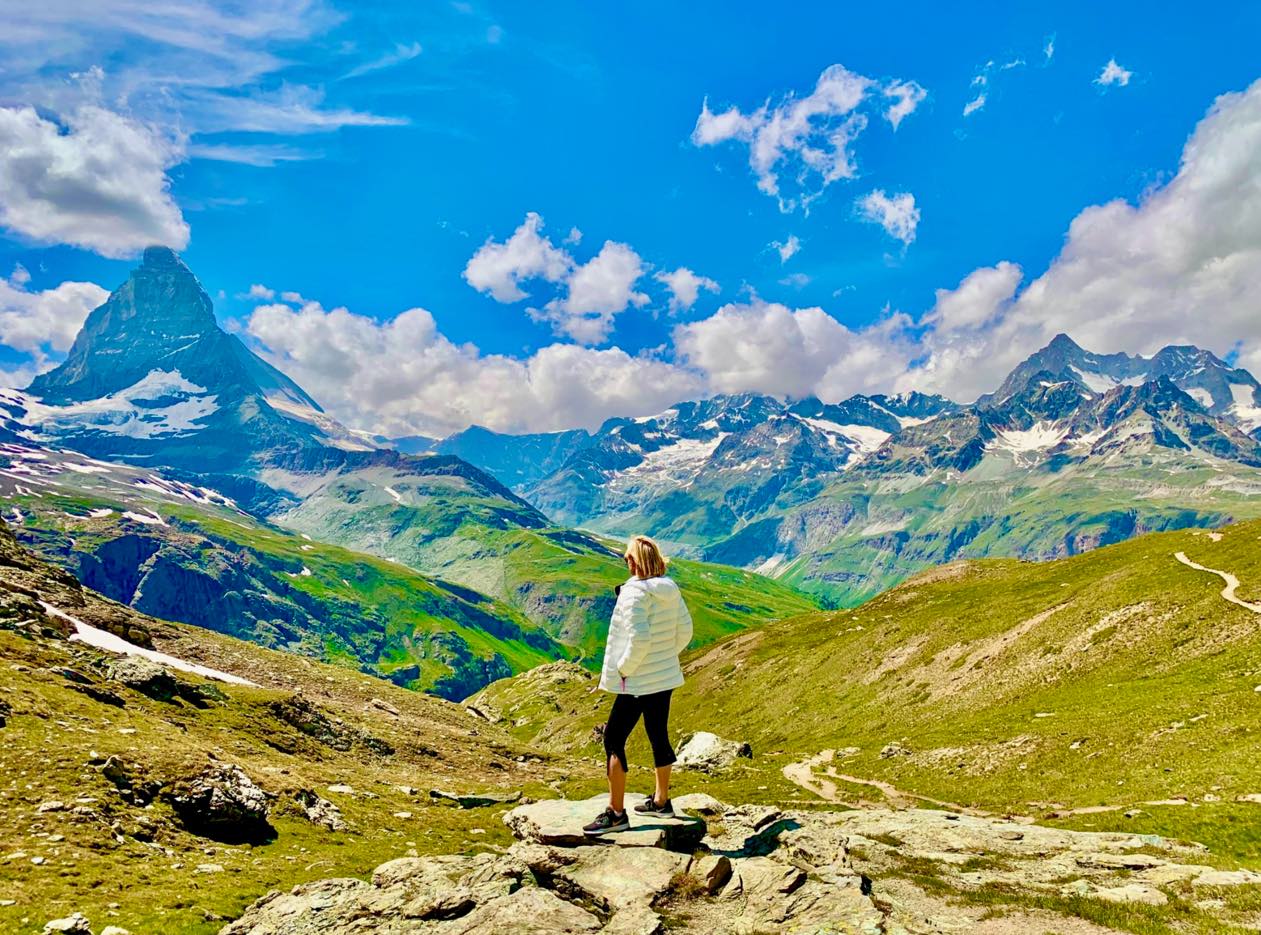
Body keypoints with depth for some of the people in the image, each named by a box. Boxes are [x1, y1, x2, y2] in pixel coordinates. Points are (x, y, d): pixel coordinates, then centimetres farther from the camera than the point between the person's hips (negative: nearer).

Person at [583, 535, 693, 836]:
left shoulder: (634, 593, -21)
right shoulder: (670, 589, 2)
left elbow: (639, 639, -28)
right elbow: (685, 630, 9)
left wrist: (623, 670, -15)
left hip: (637, 682, -8)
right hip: (666, 678, 8)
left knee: (614, 739, 1)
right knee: (659, 736, 19)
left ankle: (616, 813, 6)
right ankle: (661, 801, 34)